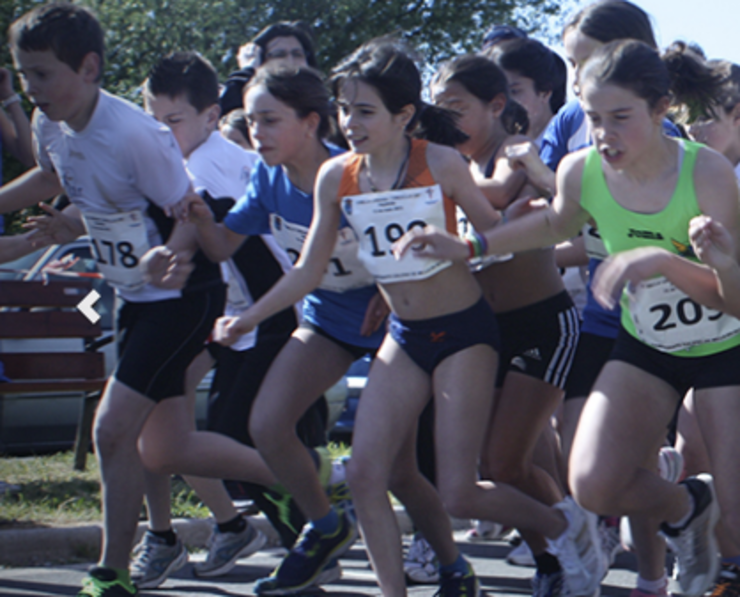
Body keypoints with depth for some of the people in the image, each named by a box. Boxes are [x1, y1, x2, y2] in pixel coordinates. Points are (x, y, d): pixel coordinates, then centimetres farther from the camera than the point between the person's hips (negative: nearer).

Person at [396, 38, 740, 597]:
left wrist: (663, 261, -43)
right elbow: (556, 223, 11)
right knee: (593, 484, -17)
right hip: (645, 347, 3)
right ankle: (686, 507, 16)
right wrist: (465, 247, 2)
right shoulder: (581, 171, -15)